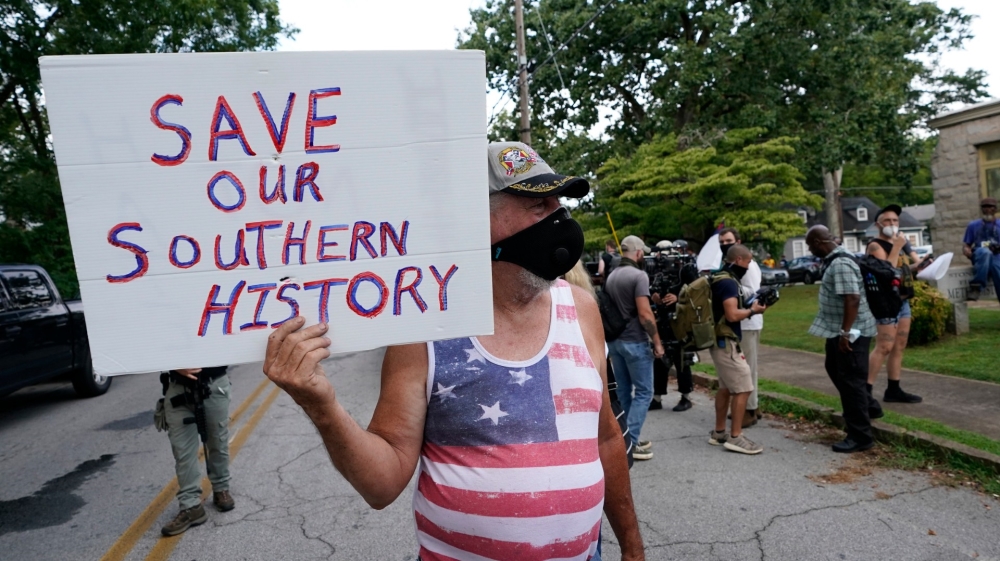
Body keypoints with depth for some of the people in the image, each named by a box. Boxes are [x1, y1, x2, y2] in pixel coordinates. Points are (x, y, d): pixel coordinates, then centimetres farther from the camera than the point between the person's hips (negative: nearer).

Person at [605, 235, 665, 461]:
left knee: (624, 390, 14)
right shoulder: (639, 275, -14)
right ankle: (630, 442, -1)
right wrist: (657, 341, -13)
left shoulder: (611, 276, 11)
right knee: (643, 392, 1)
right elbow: (644, 313, -20)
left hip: (614, 340, 8)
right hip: (634, 341, -8)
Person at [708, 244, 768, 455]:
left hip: (719, 341, 10)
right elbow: (732, 315, -24)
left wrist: (748, 305, 9)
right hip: (725, 342, -10)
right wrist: (752, 311, -8)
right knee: (743, 388, -6)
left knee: (726, 387, 15)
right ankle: (735, 437, -2)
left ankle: (719, 433, 22)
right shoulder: (728, 282, -17)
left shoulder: (720, 278, 14)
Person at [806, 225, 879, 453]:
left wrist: (845, 332, -29)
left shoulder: (840, 264, -24)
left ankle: (860, 437, 8)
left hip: (851, 331, -11)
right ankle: (867, 405, 44)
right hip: (839, 329, 11)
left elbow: (852, 299, -30)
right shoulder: (834, 259, 9)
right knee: (835, 370, 25)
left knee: (850, 380, -2)